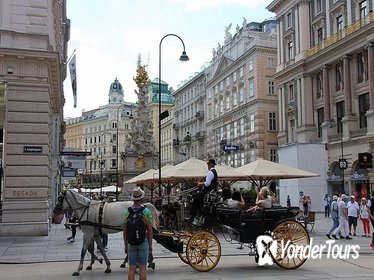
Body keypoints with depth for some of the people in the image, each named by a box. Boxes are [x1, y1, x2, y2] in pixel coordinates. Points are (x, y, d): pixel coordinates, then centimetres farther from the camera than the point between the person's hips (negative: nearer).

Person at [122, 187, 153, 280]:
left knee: (131, 268, 8)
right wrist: (150, 245, 3)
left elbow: (125, 231, 2)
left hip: (131, 244, 2)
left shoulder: (127, 212, -1)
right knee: (142, 268, 4)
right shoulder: (146, 211, -8)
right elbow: (150, 230, -7)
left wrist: (126, 245, 10)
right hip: (143, 242, -2)